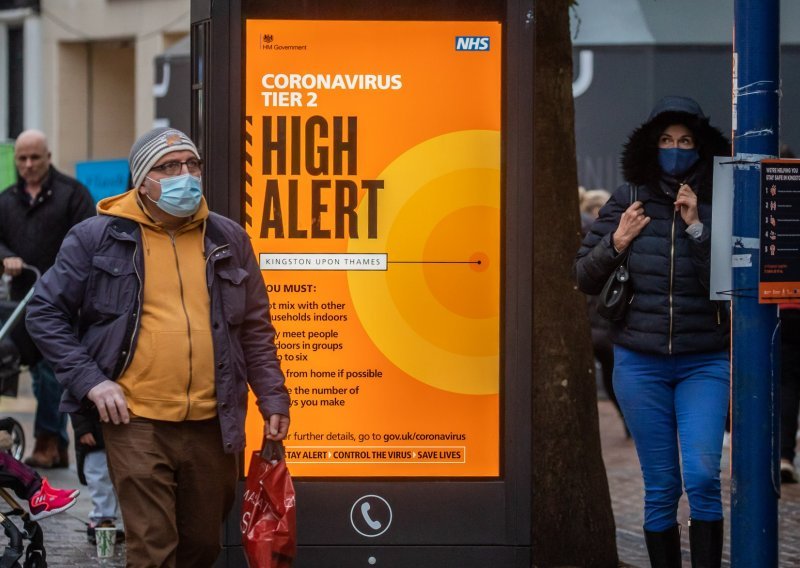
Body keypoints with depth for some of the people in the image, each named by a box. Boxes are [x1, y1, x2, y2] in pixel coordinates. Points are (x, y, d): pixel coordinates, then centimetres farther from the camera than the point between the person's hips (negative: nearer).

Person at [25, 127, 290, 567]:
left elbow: (255, 327, 16)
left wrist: (273, 398, 8)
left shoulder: (228, 239, 11)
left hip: (211, 424, 4)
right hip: (136, 422, -4)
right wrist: (90, 380, -7)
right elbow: (45, 313, 2)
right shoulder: (98, 237, -1)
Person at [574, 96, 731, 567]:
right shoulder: (627, 203, 3)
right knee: (661, 487, 6)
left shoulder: (716, 207, -2)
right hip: (641, 364, 1)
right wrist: (615, 244, -11)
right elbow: (584, 278, 7)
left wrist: (696, 227, -19)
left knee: (703, 475, -14)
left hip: (703, 364, -1)